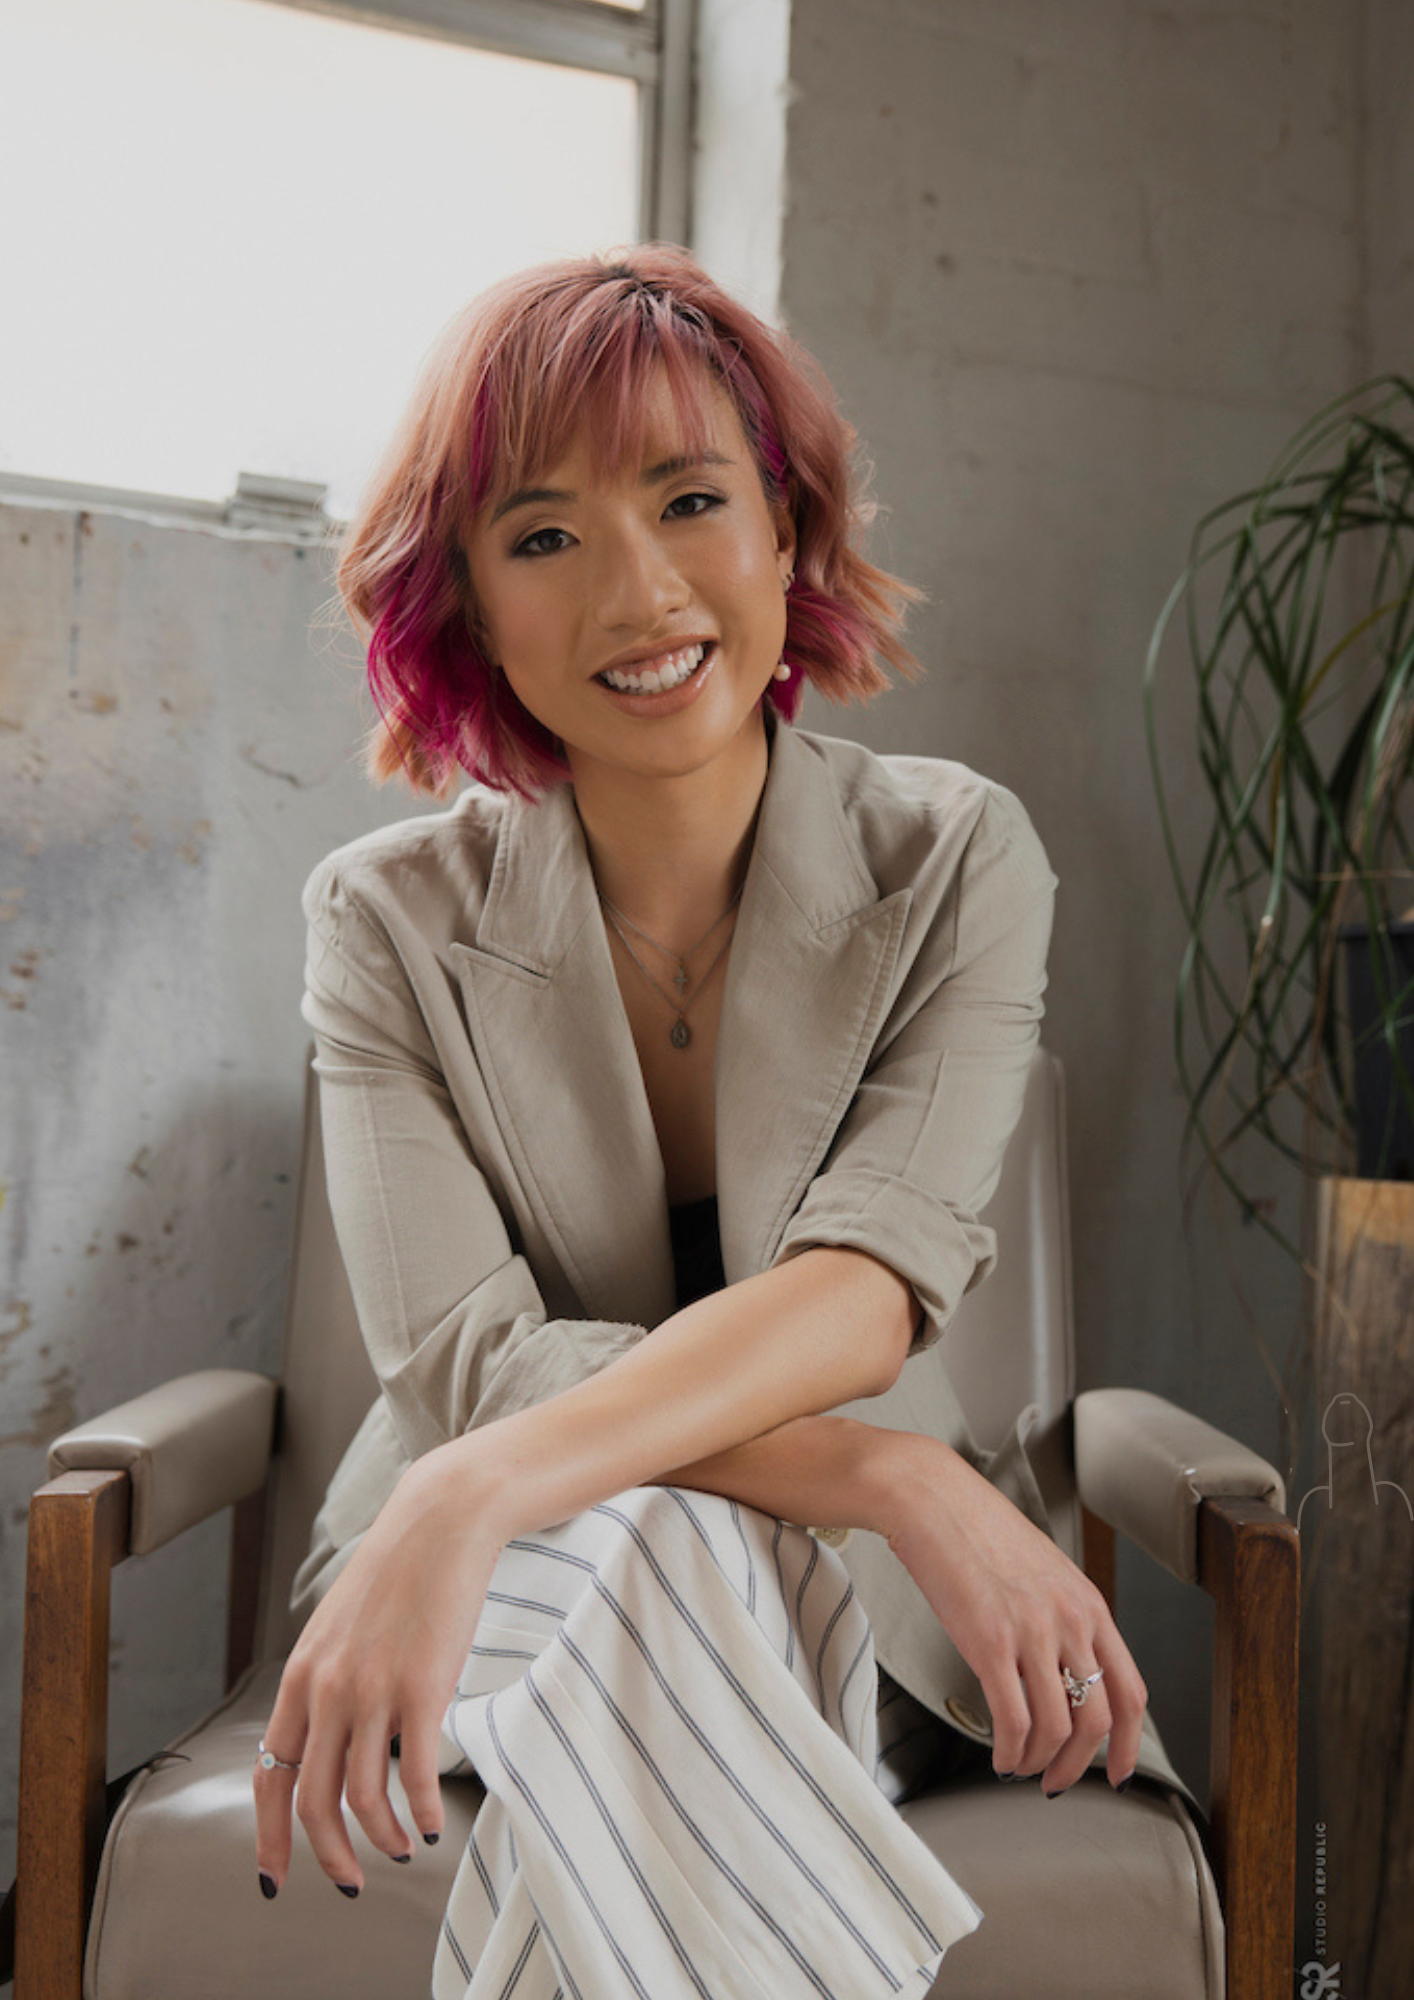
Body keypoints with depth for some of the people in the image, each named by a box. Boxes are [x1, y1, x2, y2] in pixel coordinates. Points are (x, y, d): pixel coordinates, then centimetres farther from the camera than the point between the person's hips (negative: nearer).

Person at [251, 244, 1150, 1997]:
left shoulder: (957, 860, -7)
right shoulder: (392, 921, -7)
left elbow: (874, 1284, -20)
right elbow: (461, 1366, -16)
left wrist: (473, 1501, -34)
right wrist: (899, 1478, -30)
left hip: (831, 1607, 0)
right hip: (488, 1590, 1)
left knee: (668, 1564, -34)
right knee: (652, 1549, -34)